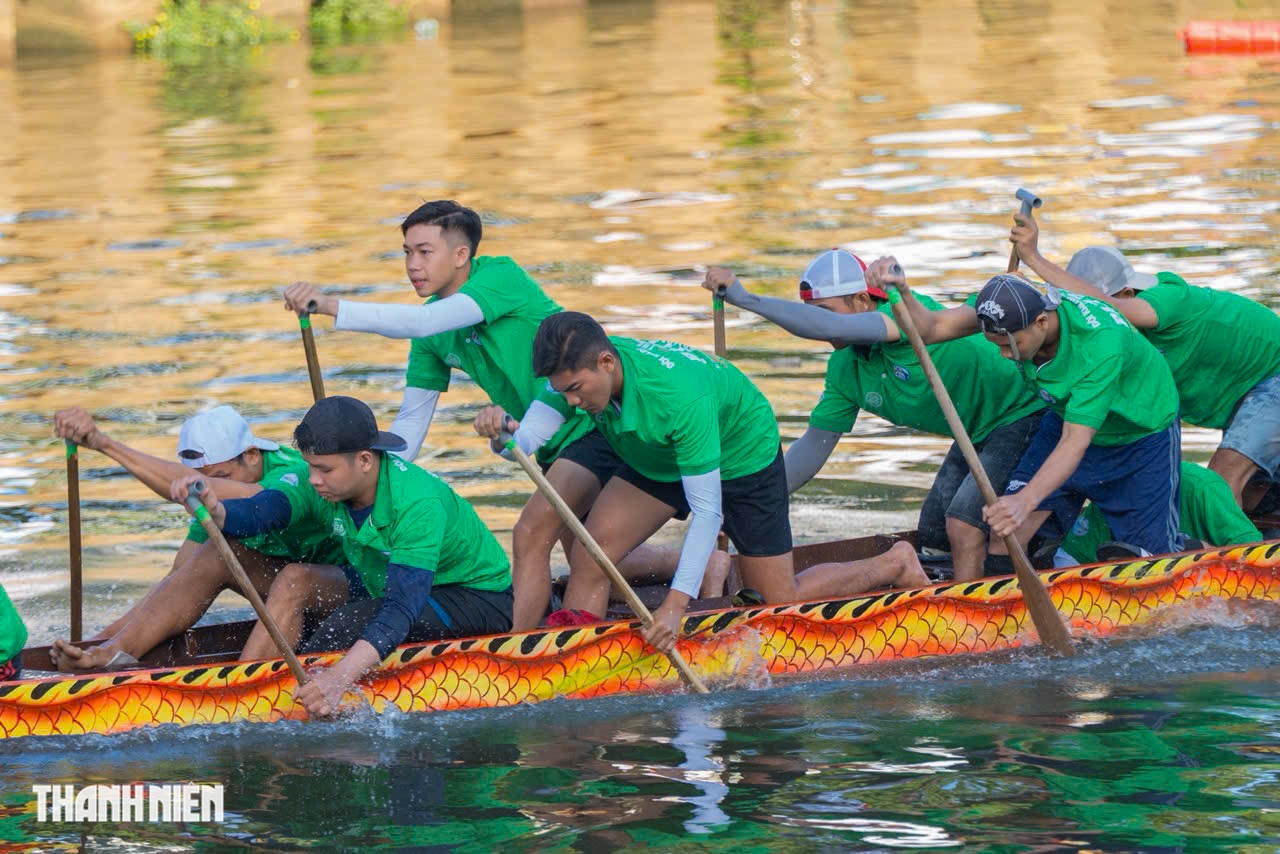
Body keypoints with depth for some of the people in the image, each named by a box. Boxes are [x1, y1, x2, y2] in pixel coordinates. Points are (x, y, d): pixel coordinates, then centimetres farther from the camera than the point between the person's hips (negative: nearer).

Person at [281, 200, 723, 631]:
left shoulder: (501, 276, -21)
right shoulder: (433, 336, 2)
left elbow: (424, 321, -37)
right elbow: (411, 421, 5)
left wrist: (332, 307, -43)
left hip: (595, 422, -10)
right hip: (555, 446, 10)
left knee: (531, 535, -24)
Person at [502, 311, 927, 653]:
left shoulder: (679, 396, -43)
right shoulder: (578, 369, -26)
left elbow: (708, 510, -39)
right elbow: (527, 440, -19)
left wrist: (676, 604, -42)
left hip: (741, 457, -5)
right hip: (656, 460, 6)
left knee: (780, 599, 4)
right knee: (587, 560, -16)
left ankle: (895, 564, 25)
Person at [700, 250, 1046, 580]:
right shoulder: (845, 369, -4)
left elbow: (829, 327, -46)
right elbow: (815, 446, 1)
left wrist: (744, 298, -47)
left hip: (1020, 415, -9)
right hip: (977, 433, 9)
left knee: (962, 523, -21)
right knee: (933, 532, 12)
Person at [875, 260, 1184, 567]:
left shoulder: (1101, 342, -40)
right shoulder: (1013, 308, -24)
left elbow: (1075, 442, -43)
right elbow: (931, 328, -31)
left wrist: (1025, 502, -56)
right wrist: (901, 290, -52)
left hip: (1143, 437, -5)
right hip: (1066, 419, 5)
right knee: (1005, 533, -9)